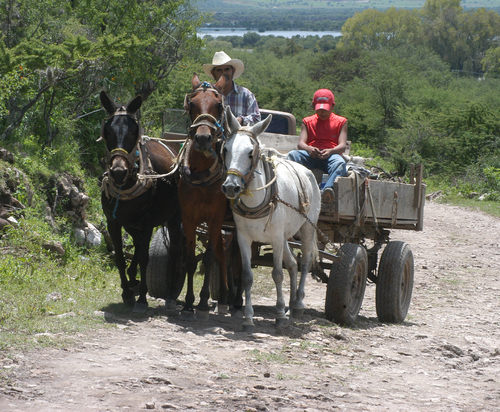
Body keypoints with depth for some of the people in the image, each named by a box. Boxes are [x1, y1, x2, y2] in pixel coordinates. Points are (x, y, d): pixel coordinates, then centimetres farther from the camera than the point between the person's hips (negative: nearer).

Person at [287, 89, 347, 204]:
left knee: (340, 163, -37)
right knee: (292, 155, -31)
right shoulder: (308, 122, 22)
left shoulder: (340, 122, 18)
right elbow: (300, 144, 6)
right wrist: (309, 149, -20)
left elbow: (342, 146, 3)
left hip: (330, 155, -1)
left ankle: (329, 189, -64)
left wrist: (330, 151, -21)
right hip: (310, 155, 1)